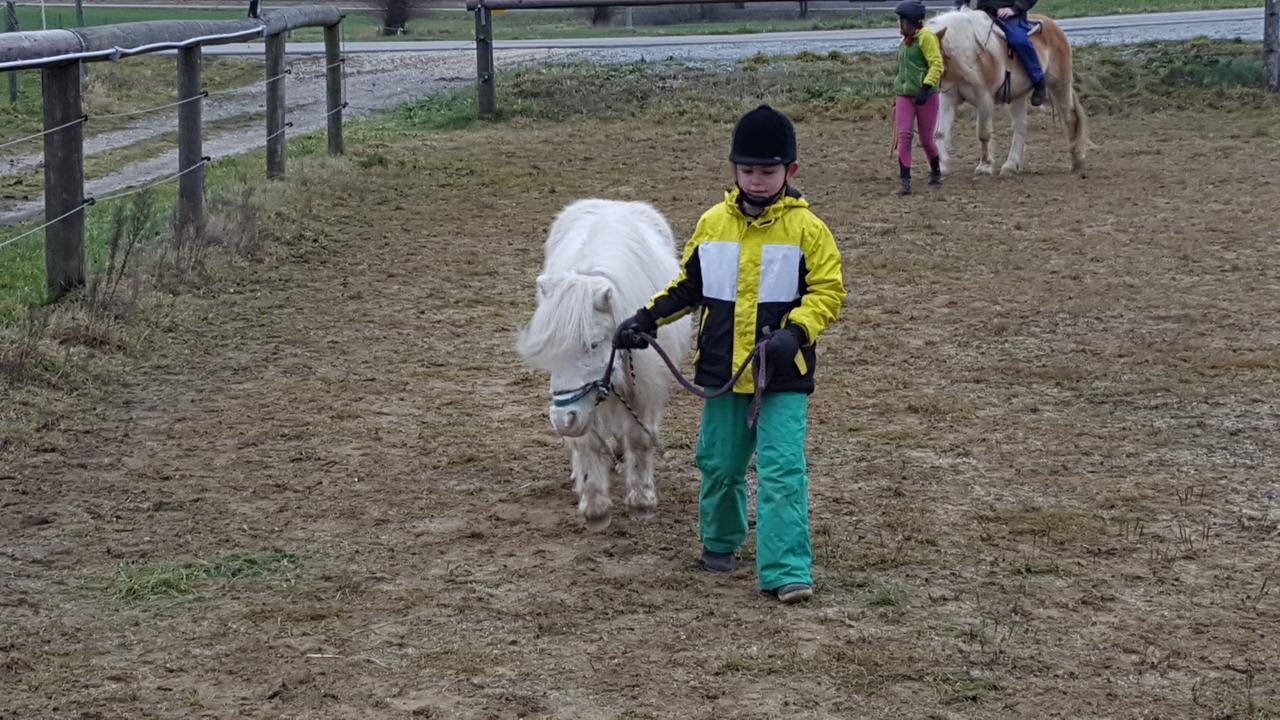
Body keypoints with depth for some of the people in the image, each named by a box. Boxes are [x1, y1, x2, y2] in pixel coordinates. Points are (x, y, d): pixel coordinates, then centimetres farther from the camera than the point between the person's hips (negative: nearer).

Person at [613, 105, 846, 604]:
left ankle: (786, 571, -10)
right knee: (719, 464, 15)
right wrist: (646, 319, 5)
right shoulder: (713, 223, 5)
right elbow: (688, 286, 16)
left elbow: (827, 293, -7)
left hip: (783, 375, -4)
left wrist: (794, 334, -23)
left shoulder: (806, 228, -7)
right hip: (723, 370, 4)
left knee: (781, 470, -10)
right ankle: (720, 541, 40)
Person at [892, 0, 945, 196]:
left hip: (925, 96, -6)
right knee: (904, 136, -9)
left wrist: (926, 88, -26)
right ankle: (904, 182, -12)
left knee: (926, 139, 5)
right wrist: (896, 95, 22)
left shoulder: (926, 37, -10)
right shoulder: (906, 41, 14)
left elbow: (937, 65, -17)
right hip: (904, 95, 6)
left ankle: (936, 174, 31)